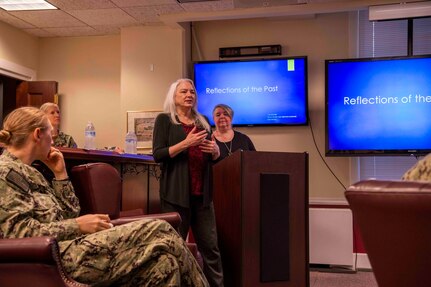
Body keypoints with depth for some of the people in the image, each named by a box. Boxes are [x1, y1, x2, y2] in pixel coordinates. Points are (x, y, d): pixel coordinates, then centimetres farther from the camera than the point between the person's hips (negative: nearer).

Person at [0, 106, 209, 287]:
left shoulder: (25, 171, 23)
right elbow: (17, 231, -17)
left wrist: (60, 174, 13)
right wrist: (77, 226, -16)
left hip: (66, 246, 9)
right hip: (59, 255, -9)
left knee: (163, 261, -10)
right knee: (159, 231, -14)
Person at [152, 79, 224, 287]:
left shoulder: (202, 121, 18)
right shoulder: (164, 119, 3)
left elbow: (215, 157, 22)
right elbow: (158, 155, -8)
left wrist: (215, 149, -1)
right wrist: (185, 143, -19)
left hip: (202, 193, 5)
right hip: (176, 193, -4)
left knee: (210, 246, 3)